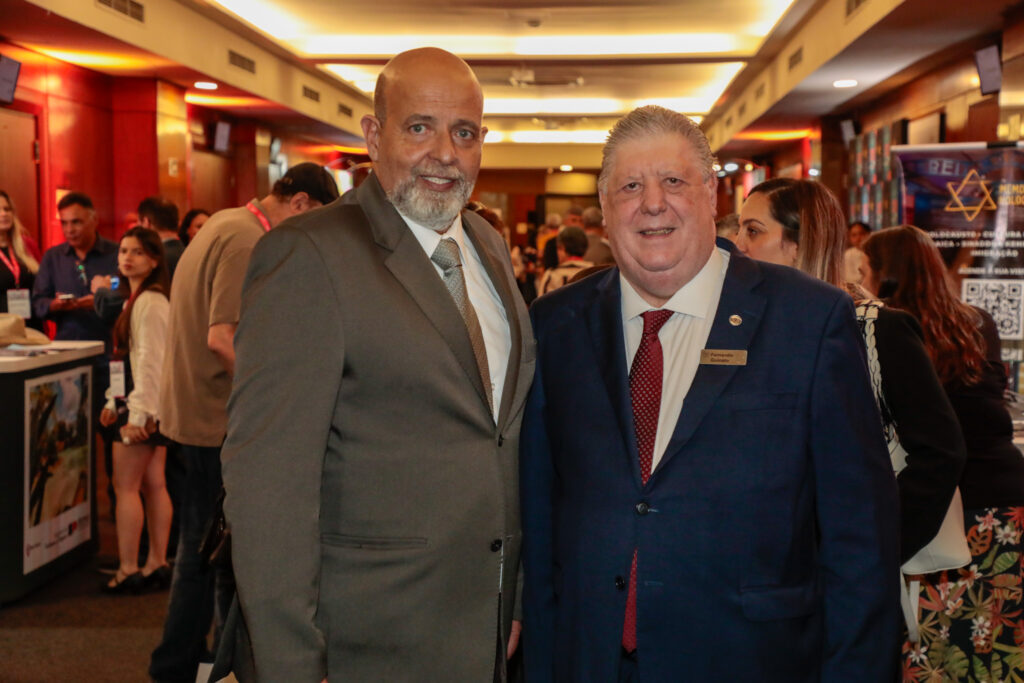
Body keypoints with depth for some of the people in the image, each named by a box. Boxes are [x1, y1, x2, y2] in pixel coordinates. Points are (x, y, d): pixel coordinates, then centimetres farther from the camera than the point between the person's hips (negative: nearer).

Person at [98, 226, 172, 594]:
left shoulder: (150, 302, -15)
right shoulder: (137, 299, 17)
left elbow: (150, 359, -20)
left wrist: (137, 413, -22)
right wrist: (114, 402, 17)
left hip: (144, 405, -10)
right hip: (151, 407, 10)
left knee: (126, 485, -4)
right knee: (154, 484, 11)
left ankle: (128, 570, 2)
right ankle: (157, 564, 16)